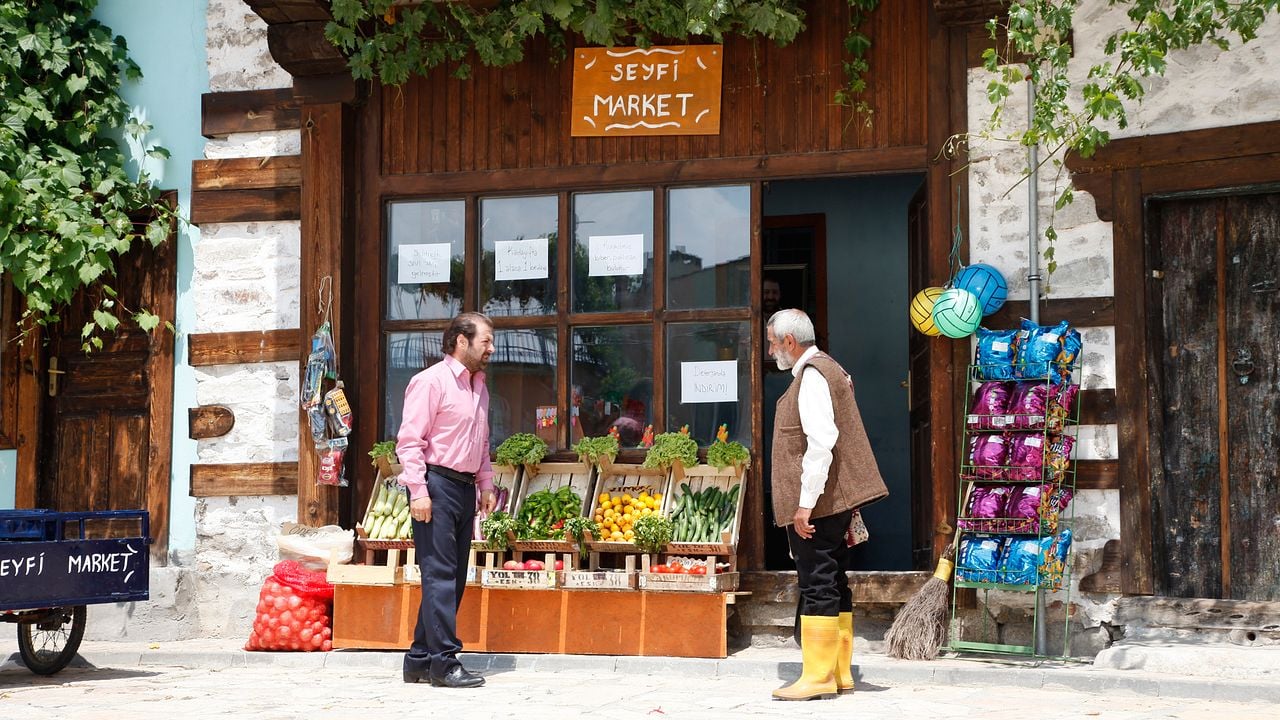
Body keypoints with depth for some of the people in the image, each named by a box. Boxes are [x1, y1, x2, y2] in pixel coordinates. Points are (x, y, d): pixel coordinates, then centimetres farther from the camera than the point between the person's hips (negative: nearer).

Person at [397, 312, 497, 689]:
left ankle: (420, 660, 15)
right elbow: (409, 440, -14)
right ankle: (444, 662, -10)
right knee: (439, 575, -10)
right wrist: (419, 491, -20)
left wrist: (486, 484, 20)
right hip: (437, 484, -9)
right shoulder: (431, 381, -8)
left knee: (452, 578, 9)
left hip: (465, 486, 9)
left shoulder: (478, 386, 18)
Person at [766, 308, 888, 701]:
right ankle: (839, 672, 18)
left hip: (815, 505, -10)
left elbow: (821, 443, -23)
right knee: (833, 584, 12)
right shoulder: (827, 370, 19)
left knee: (818, 586, -7)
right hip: (835, 502, 10)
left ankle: (818, 676, -4)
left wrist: (805, 503, -22)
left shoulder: (812, 375, -14)